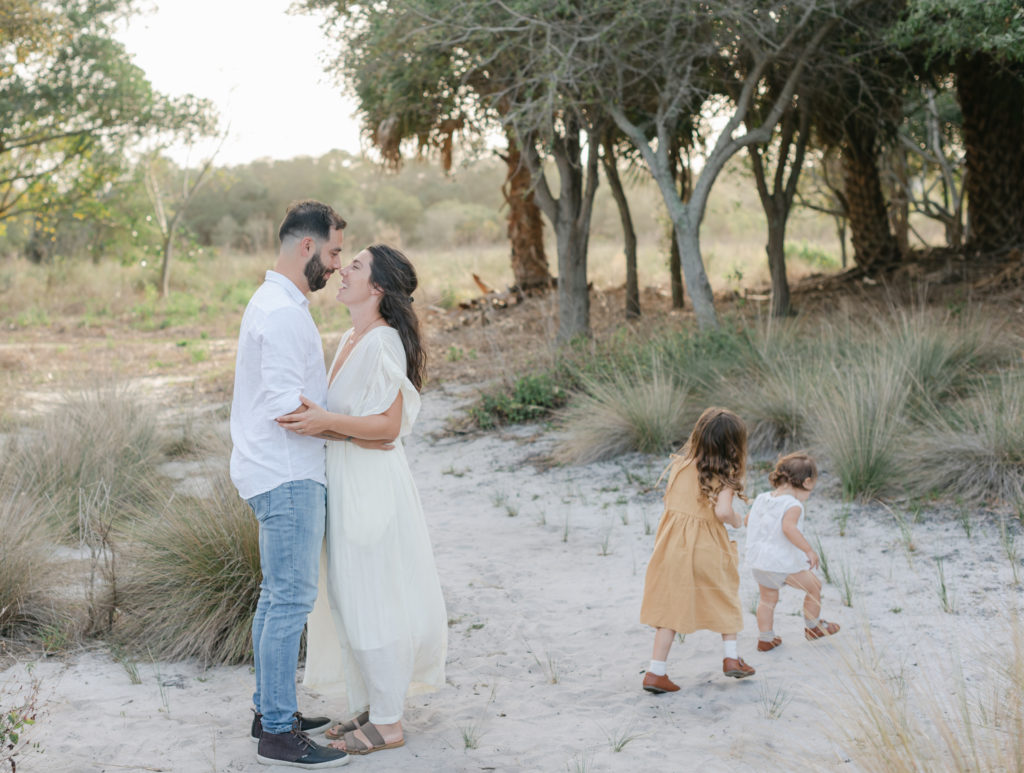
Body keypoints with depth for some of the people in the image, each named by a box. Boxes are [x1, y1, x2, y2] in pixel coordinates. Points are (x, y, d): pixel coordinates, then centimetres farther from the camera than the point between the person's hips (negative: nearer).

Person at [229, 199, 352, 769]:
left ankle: (272, 711, 24)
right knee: (292, 598, -8)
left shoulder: (280, 304, 17)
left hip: (288, 472, 11)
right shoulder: (282, 311, -17)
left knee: (279, 595, 15)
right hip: (287, 476, -11)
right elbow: (288, 406, -23)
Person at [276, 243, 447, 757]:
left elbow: (388, 425, -21)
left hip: (372, 484, -9)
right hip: (345, 481, 9)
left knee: (372, 604, -1)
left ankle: (388, 723, 10)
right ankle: (368, 708, 26)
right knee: (347, 601, 15)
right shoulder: (351, 339, 12)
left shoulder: (383, 343, -16)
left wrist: (327, 421, -30)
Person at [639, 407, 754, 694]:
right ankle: (731, 657, 24)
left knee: (672, 605, 8)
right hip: (707, 549, -3)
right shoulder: (725, 476, -12)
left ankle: (656, 671, 4)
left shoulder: (680, 465, 1)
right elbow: (723, 511, -24)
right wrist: (737, 521, -3)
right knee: (725, 597, 22)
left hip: (674, 543, 3)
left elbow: (668, 498, 8)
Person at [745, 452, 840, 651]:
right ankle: (813, 626, 32)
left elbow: (748, 520, 18)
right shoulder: (793, 505, -18)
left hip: (758, 561, 7)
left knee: (767, 598, 23)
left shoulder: (762, 499, 5)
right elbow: (788, 527, -35)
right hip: (783, 563, -7)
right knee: (814, 586, 17)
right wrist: (809, 550, -33)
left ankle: (765, 638, 26)